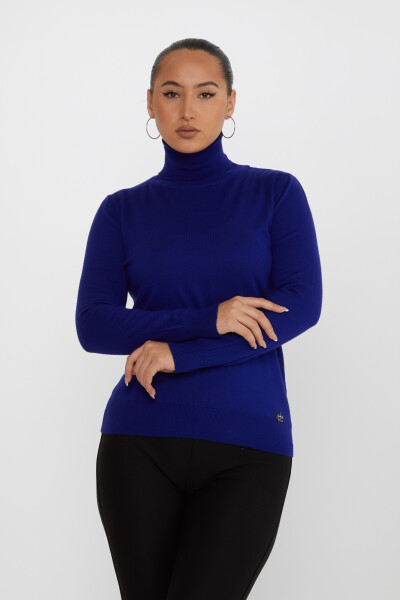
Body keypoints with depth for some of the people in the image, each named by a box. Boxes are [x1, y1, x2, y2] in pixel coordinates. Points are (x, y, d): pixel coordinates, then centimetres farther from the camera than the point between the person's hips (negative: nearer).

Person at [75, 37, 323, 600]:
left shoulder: (276, 193, 5)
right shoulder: (122, 211, 8)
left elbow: (302, 303, -7)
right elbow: (93, 326, -2)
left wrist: (178, 352, -12)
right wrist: (207, 320, -15)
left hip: (248, 446, -2)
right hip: (139, 442, 2)